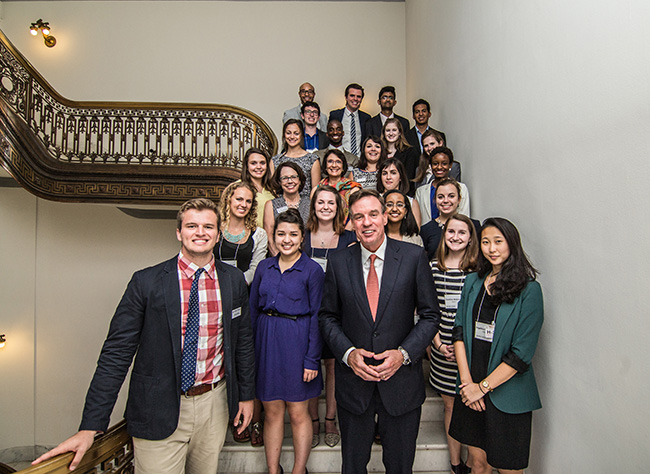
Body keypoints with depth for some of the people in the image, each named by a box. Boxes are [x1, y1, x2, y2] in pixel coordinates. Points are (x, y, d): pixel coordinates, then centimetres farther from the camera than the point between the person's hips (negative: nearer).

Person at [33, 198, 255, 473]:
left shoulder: (234, 281, -2)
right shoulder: (146, 282, -10)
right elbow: (117, 352, -9)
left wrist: (246, 394, 11)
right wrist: (89, 427, -10)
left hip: (214, 403, 3)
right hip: (160, 413, -3)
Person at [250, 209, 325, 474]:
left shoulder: (312, 270, -7)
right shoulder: (264, 267, 5)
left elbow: (316, 317, -8)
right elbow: (253, 310, 9)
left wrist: (312, 359, -10)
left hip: (296, 341, -3)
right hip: (266, 341, 4)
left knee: (298, 413, 9)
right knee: (272, 411, 14)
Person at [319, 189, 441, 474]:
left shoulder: (414, 257, -7)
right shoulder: (337, 262, -3)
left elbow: (430, 315, -3)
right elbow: (328, 317, 3)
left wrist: (403, 353, -15)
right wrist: (348, 352, -13)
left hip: (401, 380, -1)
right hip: (353, 382, 1)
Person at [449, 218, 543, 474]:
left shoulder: (529, 289, -11)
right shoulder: (473, 282, 4)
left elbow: (522, 353, -14)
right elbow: (459, 330, 0)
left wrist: (483, 387, -12)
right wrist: (467, 381, -8)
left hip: (506, 392, -3)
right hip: (471, 388, 3)